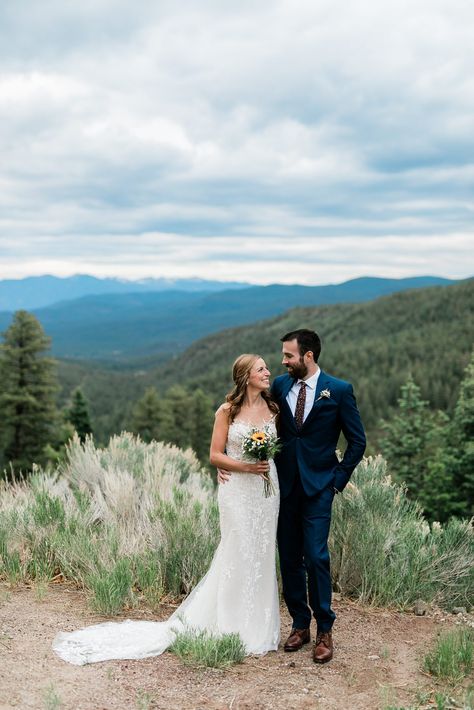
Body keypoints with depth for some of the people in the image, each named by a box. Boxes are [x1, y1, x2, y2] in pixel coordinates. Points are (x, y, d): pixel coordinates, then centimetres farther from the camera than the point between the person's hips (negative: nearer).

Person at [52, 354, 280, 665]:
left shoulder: (273, 408, 7)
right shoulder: (227, 411, -3)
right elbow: (215, 455, -3)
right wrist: (246, 466, -16)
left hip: (268, 488, 4)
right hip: (238, 490, -4)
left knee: (263, 555, 8)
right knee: (238, 556, -3)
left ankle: (258, 627, 20)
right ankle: (234, 628, 11)